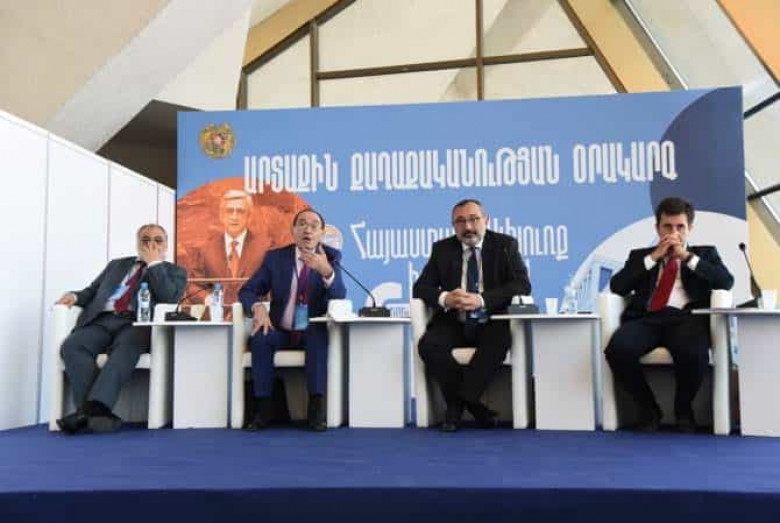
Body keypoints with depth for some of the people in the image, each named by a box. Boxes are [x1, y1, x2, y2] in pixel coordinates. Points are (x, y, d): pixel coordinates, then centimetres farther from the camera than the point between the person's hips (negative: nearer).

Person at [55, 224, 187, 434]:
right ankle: (96, 413, -38)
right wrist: (75, 296, 4)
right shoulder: (116, 264, 31)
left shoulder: (175, 271, 19)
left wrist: (154, 263, 3)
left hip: (137, 324, -4)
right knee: (72, 345, -28)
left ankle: (94, 408, -51)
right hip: (102, 322, 4)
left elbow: (169, 298, -1)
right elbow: (91, 292, 27)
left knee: (126, 348, -38)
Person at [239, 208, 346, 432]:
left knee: (319, 335, -35)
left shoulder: (331, 257, -1)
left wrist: (326, 271, -33)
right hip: (281, 332, 2)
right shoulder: (275, 257, 3)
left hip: (314, 333, -1)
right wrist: (258, 306, -22)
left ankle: (316, 408, -32)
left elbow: (339, 298, -13)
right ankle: (263, 407, -22)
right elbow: (247, 291, 2)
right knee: (259, 337, -29)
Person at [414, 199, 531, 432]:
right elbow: (420, 287, 5)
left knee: (500, 342, -35)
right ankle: (473, 405, -13)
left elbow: (522, 285, -9)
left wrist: (481, 300, -23)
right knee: (428, 345, -27)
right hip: (454, 323, 2)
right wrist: (444, 298, -19)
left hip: (491, 324, -2)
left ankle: (458, 404, -20)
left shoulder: (505, 245, 3)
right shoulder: (442, 249, 9)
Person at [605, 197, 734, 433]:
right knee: (617, 349, -32)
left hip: (686, 318, -1)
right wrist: (653, 257, 4)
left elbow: (726, 282, 5)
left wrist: (688, 257, 2)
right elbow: (616, 286, 6)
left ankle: (683, 409, -2)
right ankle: (649, 409, -5)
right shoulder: (640, 255, 24)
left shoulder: (705, 253, 24)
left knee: (693, 352, -37)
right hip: (646, 318, 1)